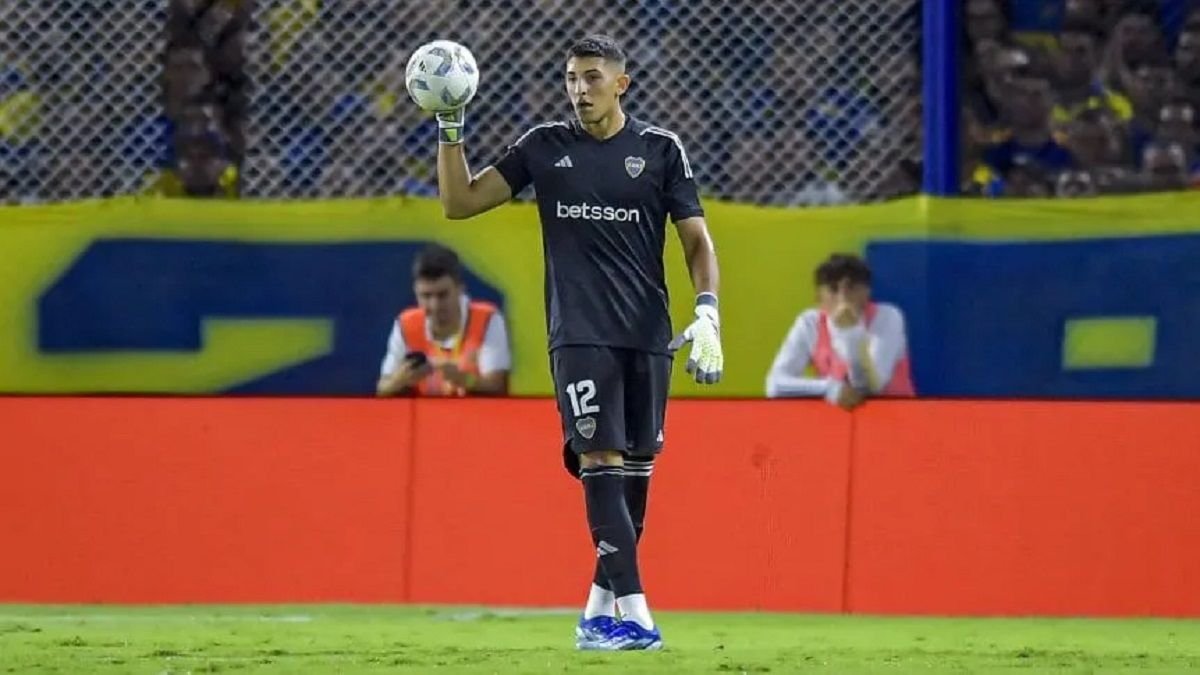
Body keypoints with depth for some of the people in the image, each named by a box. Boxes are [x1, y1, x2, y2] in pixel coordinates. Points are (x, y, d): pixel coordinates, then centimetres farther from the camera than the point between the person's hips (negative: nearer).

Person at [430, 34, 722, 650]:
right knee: (600, 461, -14)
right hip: (580, 336, -1)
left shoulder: (660, 149, 5)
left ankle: (599, 611, 15)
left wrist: (707, 311, -9)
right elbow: (459, 202, 8)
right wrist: (449, 129, -4)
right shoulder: (545, 147, 7)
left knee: (635, 469, 4)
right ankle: (632, 610, -22)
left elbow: (695, 237, 5)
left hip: (648, 335, 1)